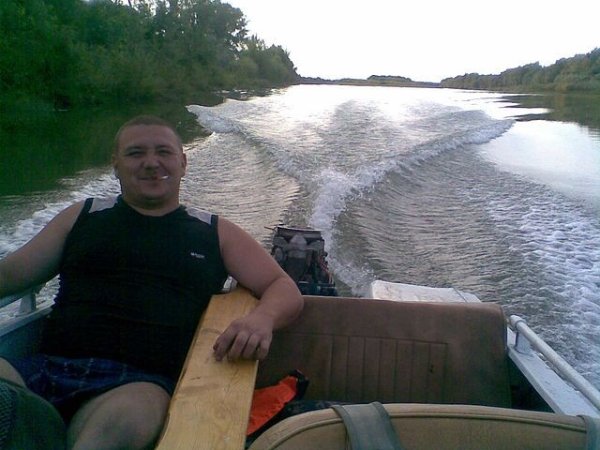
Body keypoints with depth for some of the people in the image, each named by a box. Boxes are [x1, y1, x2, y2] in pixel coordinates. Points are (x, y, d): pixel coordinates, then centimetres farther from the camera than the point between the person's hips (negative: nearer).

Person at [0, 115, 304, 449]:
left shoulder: (216, 233, 15)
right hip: (47, 368, 2)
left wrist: (262, 318, -14)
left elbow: (285, 290, 10)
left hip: (142, 382, -1)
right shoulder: (83, 217, 20)